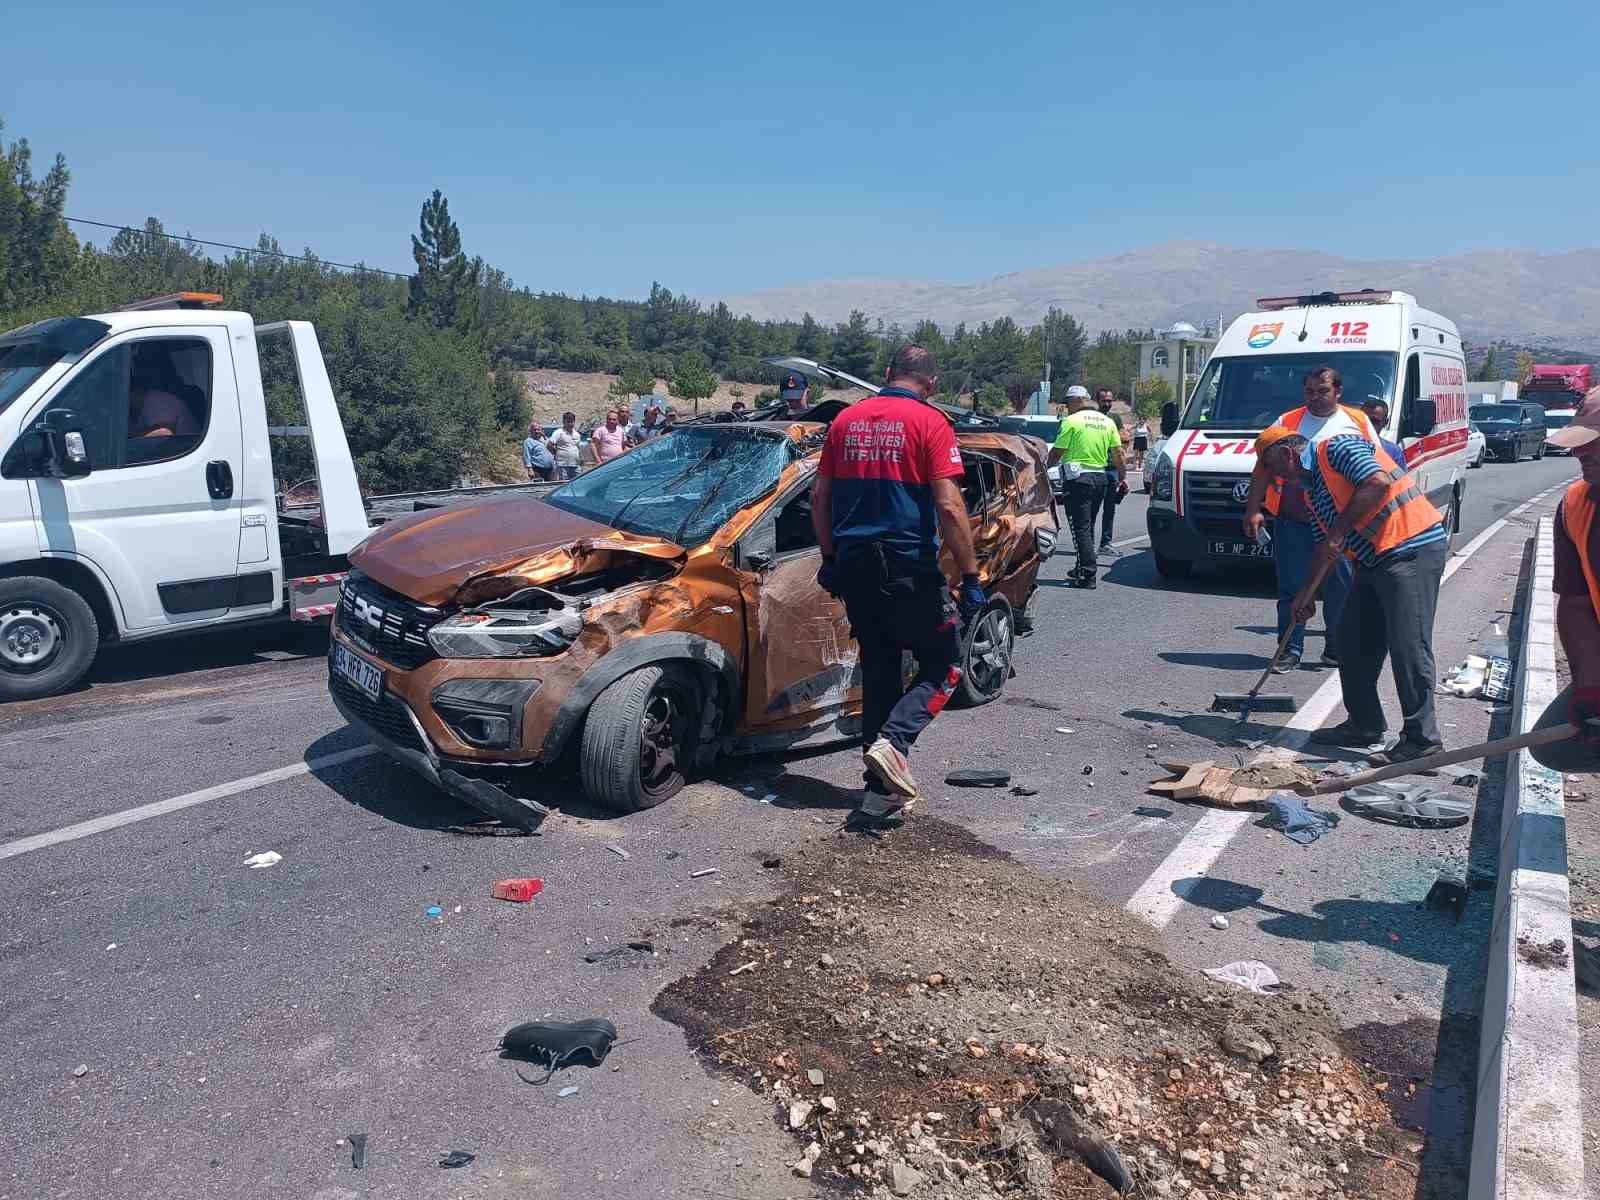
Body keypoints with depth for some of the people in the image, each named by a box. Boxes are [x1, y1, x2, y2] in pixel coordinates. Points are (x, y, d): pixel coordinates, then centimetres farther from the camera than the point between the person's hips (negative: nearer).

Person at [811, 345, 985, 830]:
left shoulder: (846, 420, 9)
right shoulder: (928, 422, -7)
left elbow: (819, 500, 12)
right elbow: (948, 507, -15)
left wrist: (831, 558, 21)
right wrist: (971, 577, -10)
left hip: (855, 567, 6)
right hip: (909, 568, -5)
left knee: (878, 671, 14)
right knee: (943, 666, 10)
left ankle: (883, 790, 16)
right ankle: (892, 743, -13)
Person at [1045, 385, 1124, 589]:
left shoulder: (1072, 421, -7)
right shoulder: (1107, 421, 12)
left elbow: (1057, 452, -7)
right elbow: (1118, 453, 11)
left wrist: (1045, 468, 8)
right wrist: (1122, 478, 18)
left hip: (1078, 478, -7)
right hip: (1101, 478, 7)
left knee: (1081, 527, -5)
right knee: (1088, 526, 18)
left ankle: (1089, 574, -11)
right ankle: (1083, 568, 26)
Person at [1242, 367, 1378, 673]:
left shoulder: (1357, 422, 11)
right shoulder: (1287, 423, 8)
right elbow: (1263, 467, 5)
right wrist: (1253, 510, -5)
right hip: (1294, 522, -1)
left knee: (1341, 590, 7)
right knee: (1292, 589, 1)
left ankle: (1337, 650, 19)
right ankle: (1290, 651, 8)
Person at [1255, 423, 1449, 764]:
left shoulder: (1336, 448, -8)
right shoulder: (1310, 487, 20)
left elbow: (1378, 482, -24)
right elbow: (1324, 546, 24)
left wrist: (1337, 532, -21)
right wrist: (1307, 592, 20)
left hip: (1414, 547, -10)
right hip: (1374, 560, 10)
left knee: (1408, 645, -11)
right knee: (1353, 640, 12)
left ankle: (1422, 738, -6)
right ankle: (1364, 724, 23)